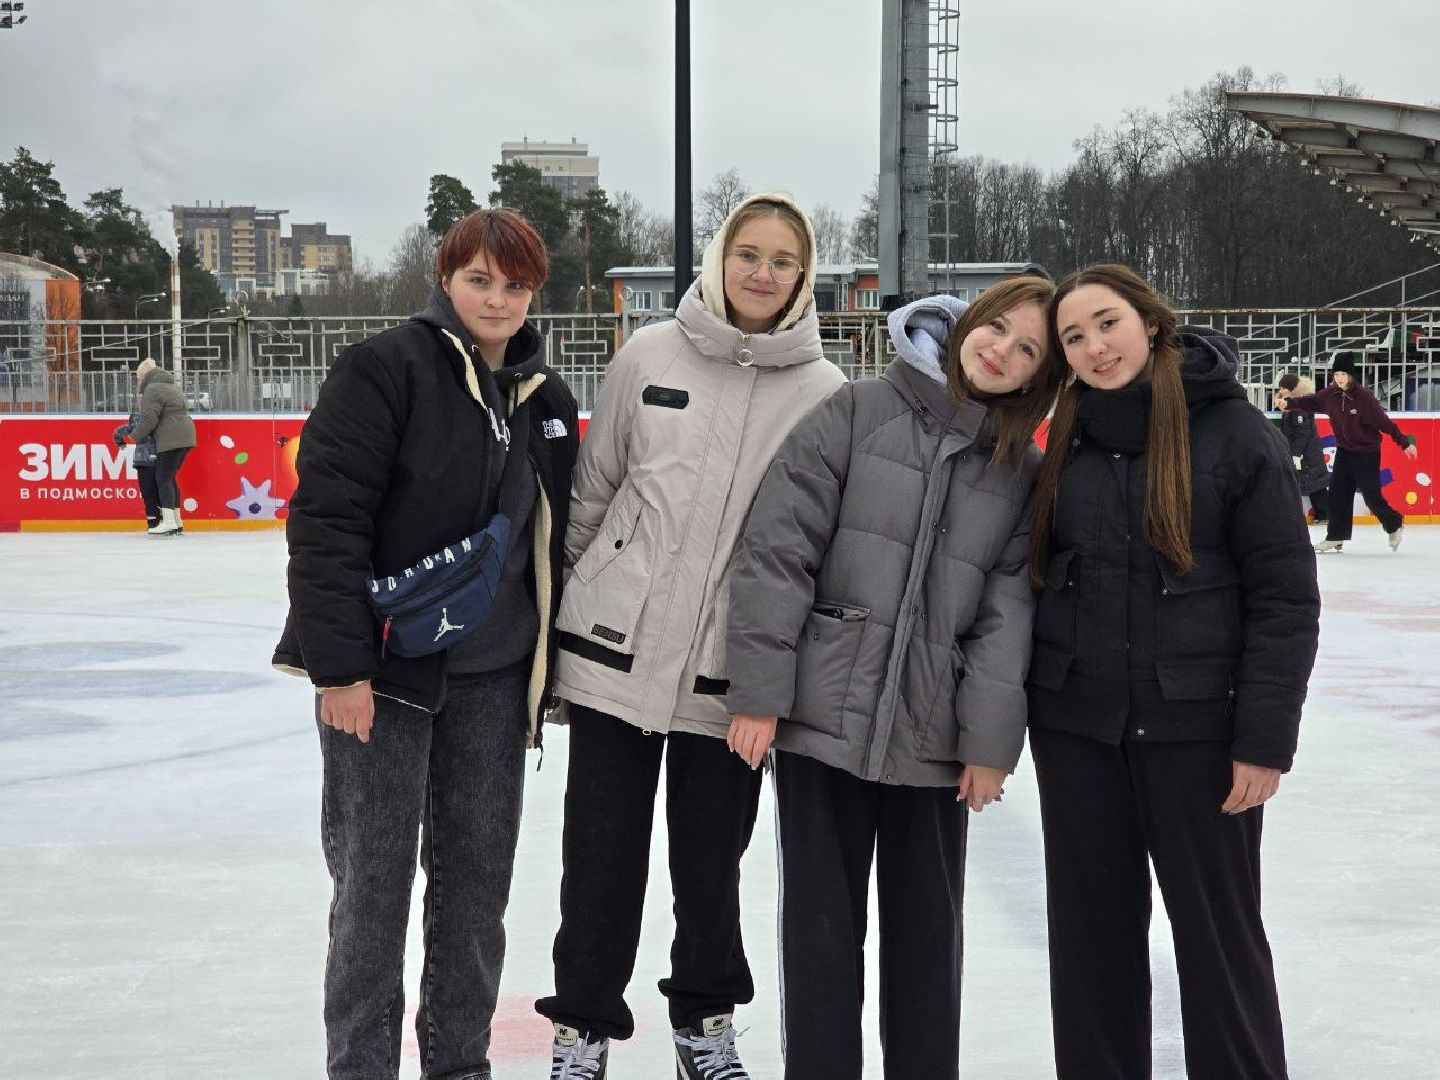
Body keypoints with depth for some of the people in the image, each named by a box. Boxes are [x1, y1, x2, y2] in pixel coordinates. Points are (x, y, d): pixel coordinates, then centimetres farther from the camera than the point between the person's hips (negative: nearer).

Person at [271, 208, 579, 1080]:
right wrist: (339, 663, -20)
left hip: (495, 673, 5)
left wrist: (548, 667, 14)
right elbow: (327, 515, -15)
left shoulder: (549, 397, 10)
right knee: (374, 872, 0)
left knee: (479, 871, 10)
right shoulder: (388, 369, -10)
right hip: (385, 665, -5)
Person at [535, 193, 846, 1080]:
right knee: (603, 851, 8)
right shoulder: (651, 356, -1)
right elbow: (595, 489, 7)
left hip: (729, 665, 0)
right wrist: (569, 602, 10)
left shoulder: (824, 390, -3)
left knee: (711, 858, 13)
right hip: (618, 645, 0)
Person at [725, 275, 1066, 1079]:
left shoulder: (1023, 470, 7)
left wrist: (991, 737, -4)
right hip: (825, 714, -2)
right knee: (822, 923, 6)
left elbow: (1008, 607, 3)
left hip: (932, 734, 3)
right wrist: (760, 691, -11)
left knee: (928, 930, 12)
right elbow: (778, 548, -7)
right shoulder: (859, 414, -2)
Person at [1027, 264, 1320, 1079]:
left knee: (1220, 932, 7)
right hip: (1076, 724, 4)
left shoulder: (1237, 432, -8)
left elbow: (1286, 599, -9)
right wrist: (1016, 707, 9)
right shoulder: (1070, 439, 5)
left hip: (1197, 726, -4)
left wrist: (1266, 738, -13)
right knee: (1091, 930, 12)